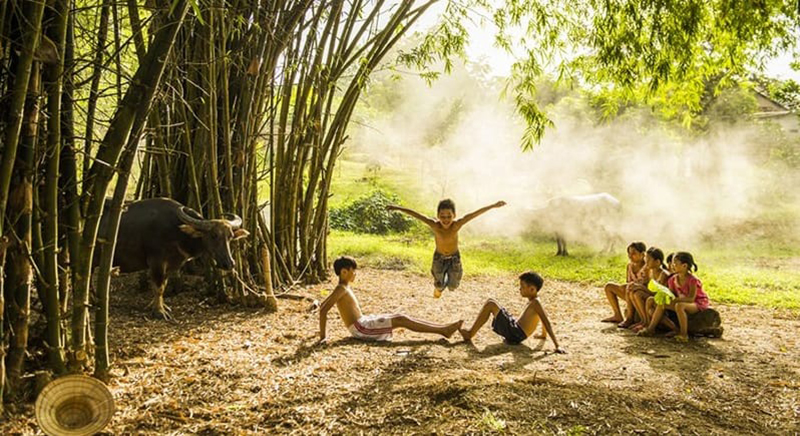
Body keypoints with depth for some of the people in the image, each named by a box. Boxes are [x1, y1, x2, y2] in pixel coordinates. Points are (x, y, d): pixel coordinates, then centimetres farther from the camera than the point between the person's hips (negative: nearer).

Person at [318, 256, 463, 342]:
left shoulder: (344, 288, 13)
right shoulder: (341, 289, -16)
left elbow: (322, 305, 22)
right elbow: (323, 310, -24)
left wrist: (324, 334, 22)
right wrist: (322, 336, -24)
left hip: (363, 322, 10)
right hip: (360, 328, -10)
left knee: (399, 317, 5)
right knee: (400, 320, -12)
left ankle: (443, 328, 3)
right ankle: (443, 330, -10)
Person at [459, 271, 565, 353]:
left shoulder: (535, 303, -16)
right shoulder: (534, 301, 11)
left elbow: (547, 322, -22)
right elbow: (543, 317, 24)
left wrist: (557, 346, -27)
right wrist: (543, 335, 35)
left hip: (515, 334, -10)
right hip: (515, 330, 10)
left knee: (490, 305, -13)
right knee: (490, 303, 16)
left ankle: (470, 333, -5)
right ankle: (471, 331, 15)